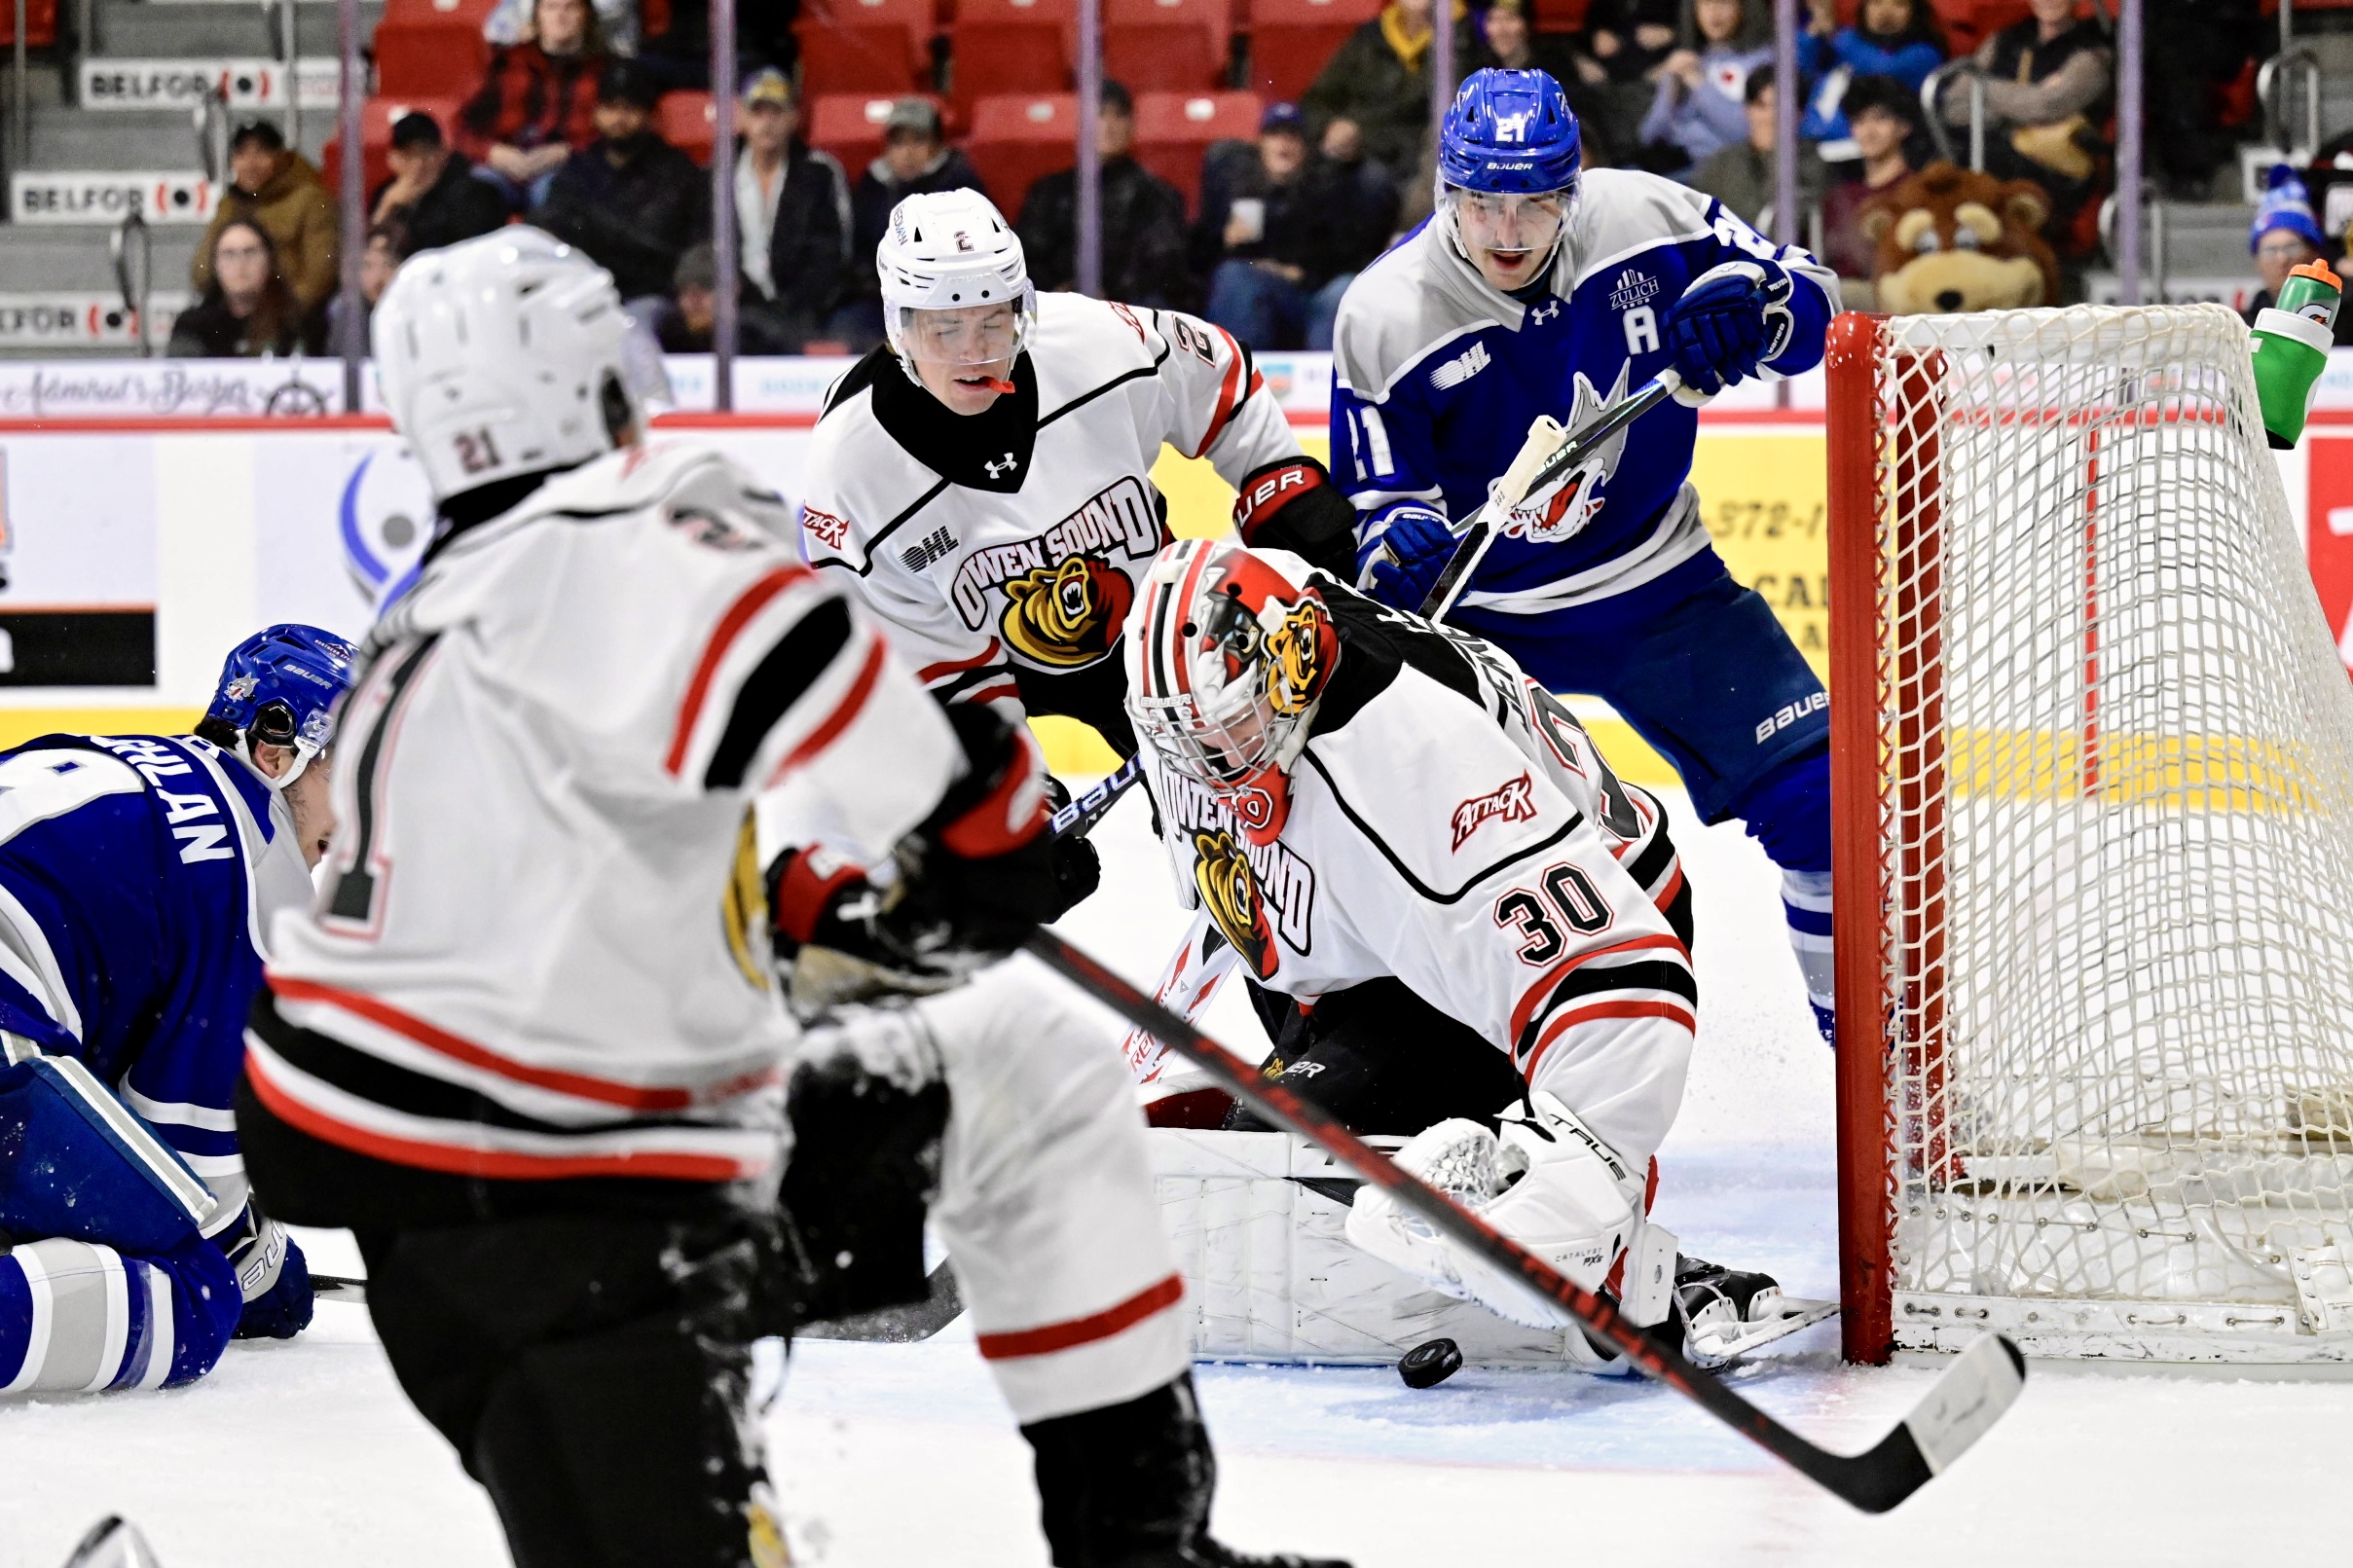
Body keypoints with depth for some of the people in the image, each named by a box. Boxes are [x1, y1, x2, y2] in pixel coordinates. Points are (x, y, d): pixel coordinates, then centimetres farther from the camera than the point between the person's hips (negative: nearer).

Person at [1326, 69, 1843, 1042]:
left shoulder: (1645, 220, -14)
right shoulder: (1385, 317, -17)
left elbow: (1809, 299, -4)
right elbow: (1372, 496, -9)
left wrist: (1744, 307, -26)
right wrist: (1394, 543, -33)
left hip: (1657, 586, 1)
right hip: (1479, 612, -1)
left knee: (1817, 794, -9)